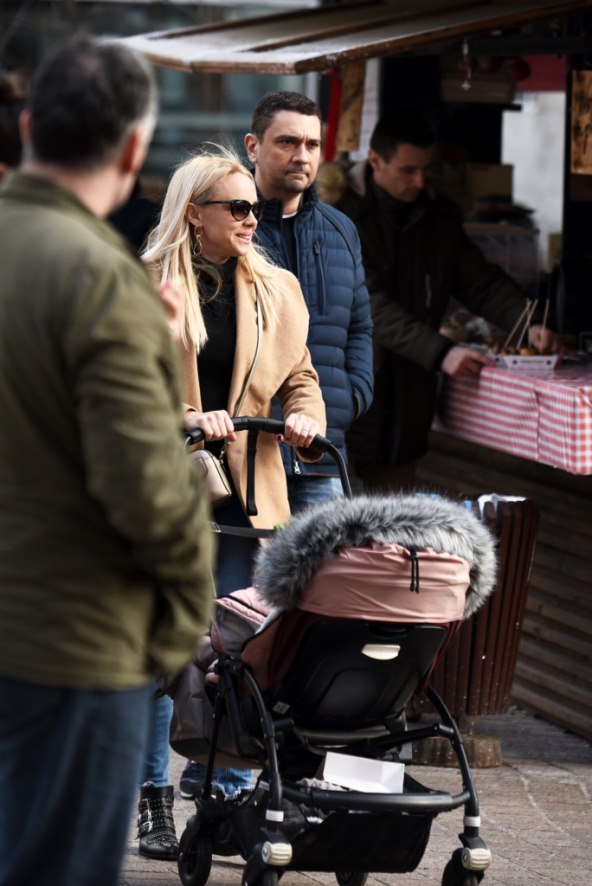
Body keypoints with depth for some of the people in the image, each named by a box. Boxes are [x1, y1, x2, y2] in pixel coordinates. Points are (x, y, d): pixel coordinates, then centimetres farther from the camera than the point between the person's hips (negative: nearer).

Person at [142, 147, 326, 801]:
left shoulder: (276, 289, 13)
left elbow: (298, 373, 18)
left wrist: (305, 416, -3)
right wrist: (186, 418, -19)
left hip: (243, 488, 4)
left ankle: (220, 783, 13)